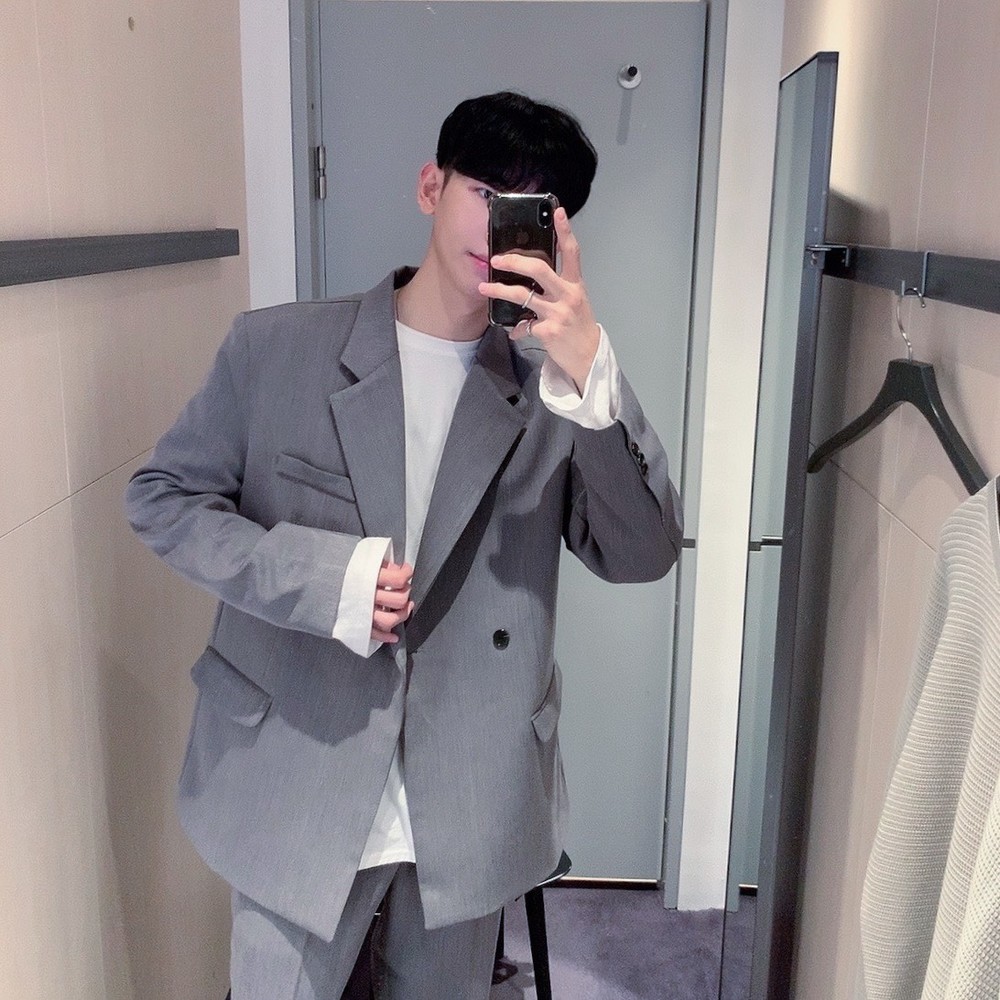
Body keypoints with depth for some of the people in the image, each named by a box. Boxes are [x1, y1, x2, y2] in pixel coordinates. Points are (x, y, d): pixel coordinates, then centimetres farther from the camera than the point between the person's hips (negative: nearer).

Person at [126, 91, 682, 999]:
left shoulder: (553, 393, -3)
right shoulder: (276, 349, -5)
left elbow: (643, 554, -11)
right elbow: (164, 495, 0)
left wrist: (588, 370, -26)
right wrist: (320, 575, -16)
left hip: (469, 814, 2)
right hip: (297, 797, -1)